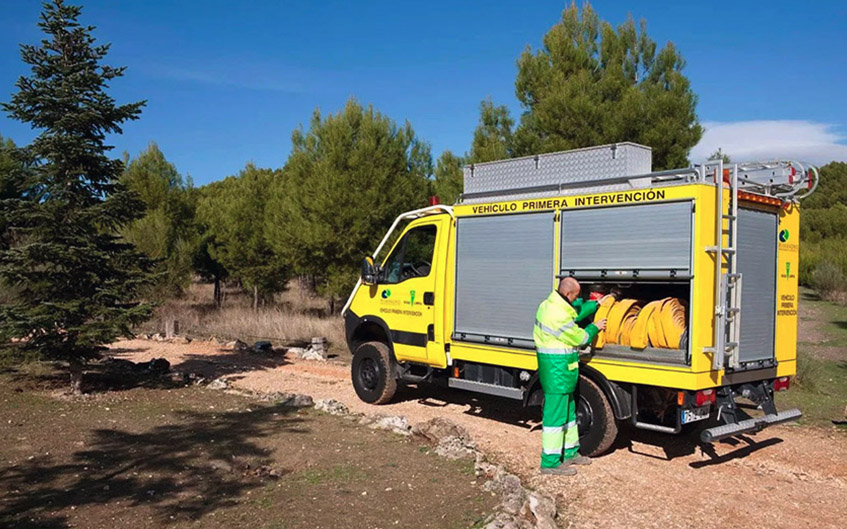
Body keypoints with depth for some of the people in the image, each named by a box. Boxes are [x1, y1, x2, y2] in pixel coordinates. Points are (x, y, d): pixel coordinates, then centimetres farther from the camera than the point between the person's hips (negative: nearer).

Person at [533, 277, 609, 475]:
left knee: (568, 411, 20)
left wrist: (597, 304, 19)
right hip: (557, 368, -11)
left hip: (558, 367, 11)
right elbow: (579, 338, -13)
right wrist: (595, 327, 3)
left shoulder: (550, 304, 7)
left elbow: (576, 311, 21)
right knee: (555, 414, -4)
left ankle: (570, 452, 33)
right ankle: (550, 462, 4)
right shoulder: (559, 316, -24)